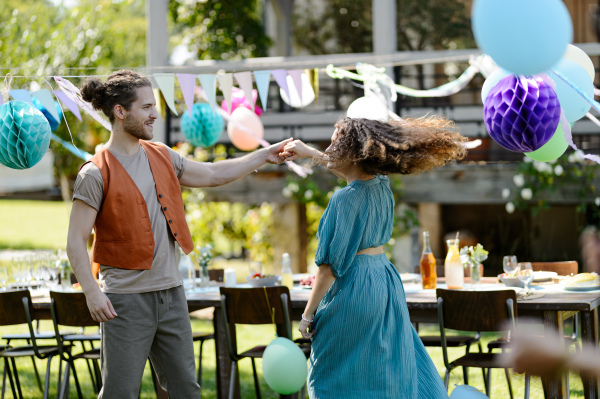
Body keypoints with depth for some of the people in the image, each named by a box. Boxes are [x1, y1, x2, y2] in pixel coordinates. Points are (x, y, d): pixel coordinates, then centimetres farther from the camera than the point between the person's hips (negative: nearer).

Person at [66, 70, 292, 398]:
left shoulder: (161, 157, 9)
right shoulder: (96, 174, -11)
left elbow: (212, 175, 20)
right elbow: (75, 242, -12)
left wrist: (264, 156, 17)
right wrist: (92, 293, -22)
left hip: (170, 293, 7)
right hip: (126, 299, -7)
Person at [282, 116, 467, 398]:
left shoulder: (345, 199, -19)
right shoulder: (380, 185, 4)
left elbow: (330, 265, -18)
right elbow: (350, 170, 30)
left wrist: (308, 314, -11)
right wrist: (309, 153, 38)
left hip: (352, 288, -8)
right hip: (385, 278, 8)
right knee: (396, 373, 13)